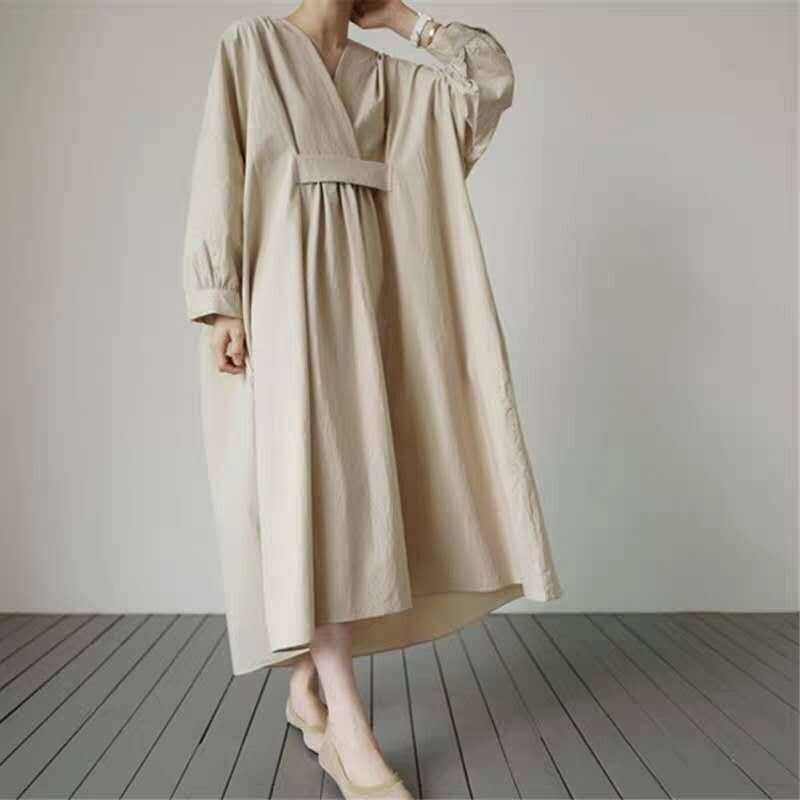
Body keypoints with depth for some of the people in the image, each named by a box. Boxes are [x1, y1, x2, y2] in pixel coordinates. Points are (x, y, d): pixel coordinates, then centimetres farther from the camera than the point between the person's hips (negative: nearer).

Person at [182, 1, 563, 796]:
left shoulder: (385, 76, 21)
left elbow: (494, 77, 11)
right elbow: (218, 174, -2)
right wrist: (220, 304, -13)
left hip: (358, 290, 5)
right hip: (284, 285, -5)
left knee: (342, 481, 1)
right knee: (311, 484, -16)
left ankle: (308, 686, 15)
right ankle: (348, 726, -12)